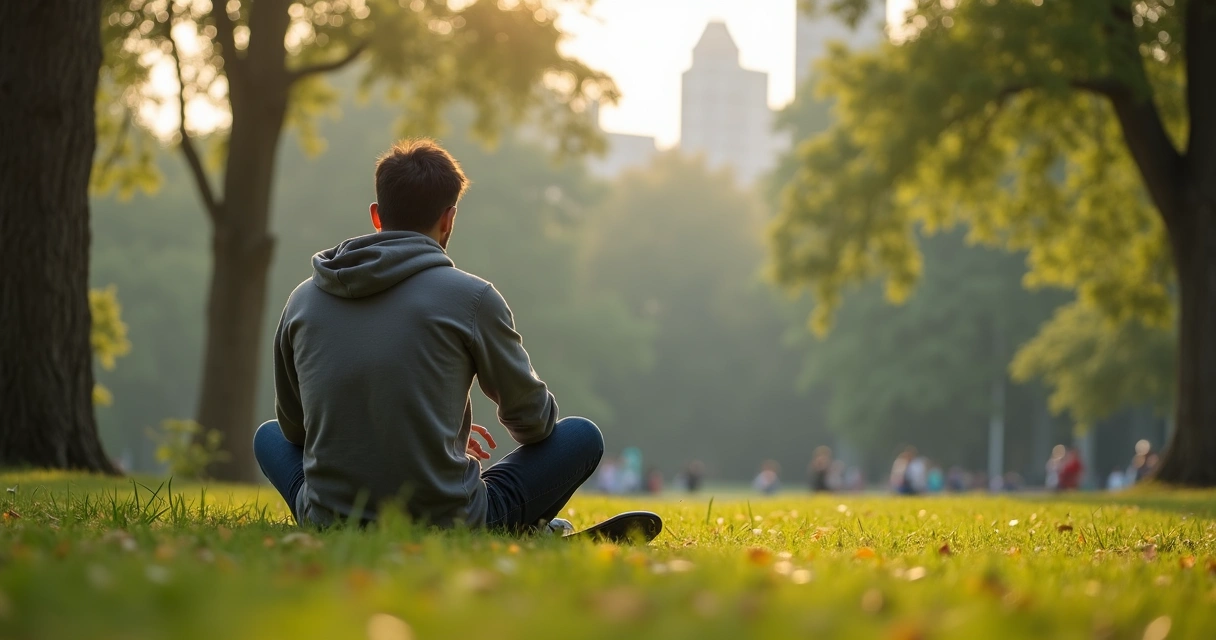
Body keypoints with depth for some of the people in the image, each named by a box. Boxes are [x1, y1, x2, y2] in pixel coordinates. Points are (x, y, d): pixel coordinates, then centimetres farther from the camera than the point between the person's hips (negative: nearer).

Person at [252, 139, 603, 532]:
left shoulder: (303, 300, 5)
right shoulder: (471, 297, -7)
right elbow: (530, 418, 6)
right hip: (448, 526, -3)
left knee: (269, 436, 34)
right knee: (582, 437, 15)